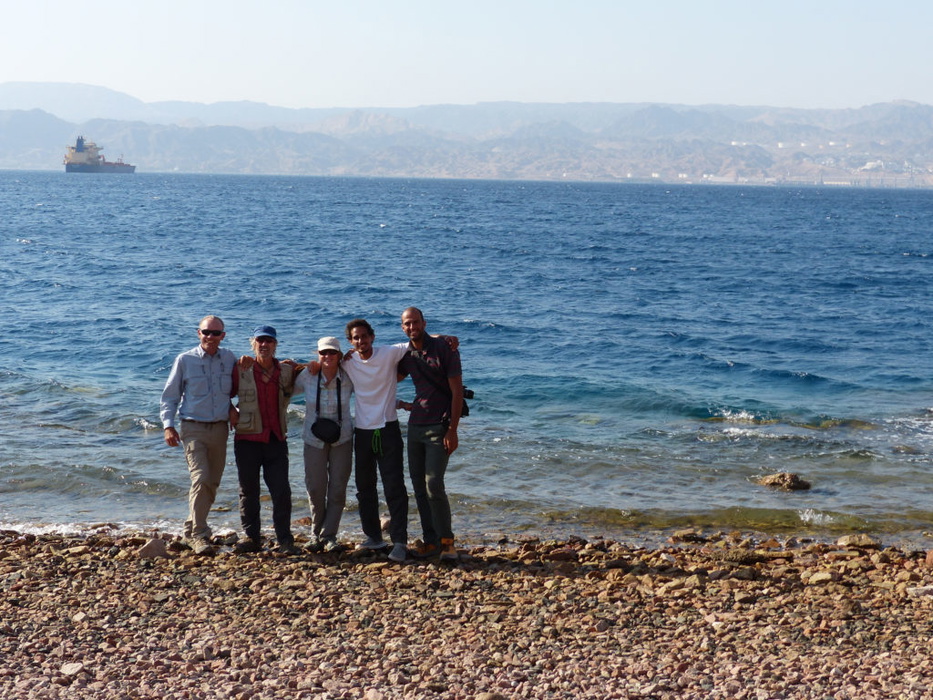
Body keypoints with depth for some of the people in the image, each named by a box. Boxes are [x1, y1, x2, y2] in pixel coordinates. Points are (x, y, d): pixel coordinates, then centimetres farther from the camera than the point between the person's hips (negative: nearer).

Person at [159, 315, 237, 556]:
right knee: (200, 479, -17)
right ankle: (199, 536, -12)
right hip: (193, 427, -4)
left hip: (220, 428, 4)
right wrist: (168, 425, -5)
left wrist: (231, 407, 2)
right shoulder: (185, 360, -1)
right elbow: (169, 395, 5)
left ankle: (192, 531, 24)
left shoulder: (230, 359, 6)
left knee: (213, 482, 8)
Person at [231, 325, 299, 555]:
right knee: (248, 491, 6)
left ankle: (285, 540, 3)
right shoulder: (241, 370, 1)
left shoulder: (287, 371, 5)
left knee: (281, 491, -3)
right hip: (247, 439, -1)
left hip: (276, 440, 1)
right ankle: (251, 537, 16)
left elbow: (290, 394, 22)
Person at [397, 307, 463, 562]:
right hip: (415, 426, 6)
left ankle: (447, 541, -3)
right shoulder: (406, 355, 8)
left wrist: (452, 430, -14)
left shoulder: (444, 349, -8)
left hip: (439, 426, -6)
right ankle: (431, 541, 13)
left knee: (433, 484, -14)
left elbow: (457, 391, -10)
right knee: (419, 486, 6)